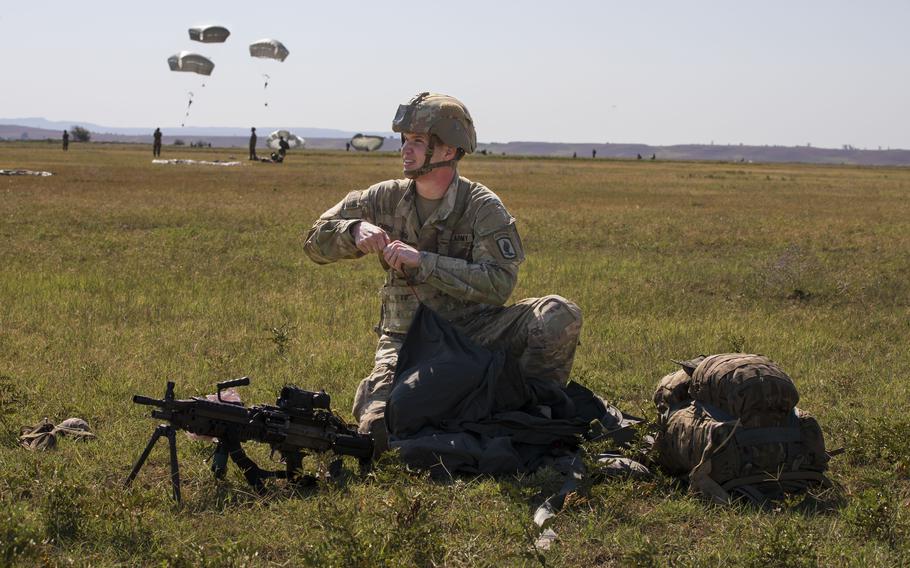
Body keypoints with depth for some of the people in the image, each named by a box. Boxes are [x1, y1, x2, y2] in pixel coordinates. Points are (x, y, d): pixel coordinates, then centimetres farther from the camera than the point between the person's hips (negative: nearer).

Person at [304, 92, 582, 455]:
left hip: (474, 330, -1)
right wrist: (355, 230, -16)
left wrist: (422, 261, -26)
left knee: (559, 316, -26)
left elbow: (499, 283, -20)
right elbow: (316, 242, 7)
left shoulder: (483, 207, -8)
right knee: (376, 428, -25)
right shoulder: (386, 199, 2)